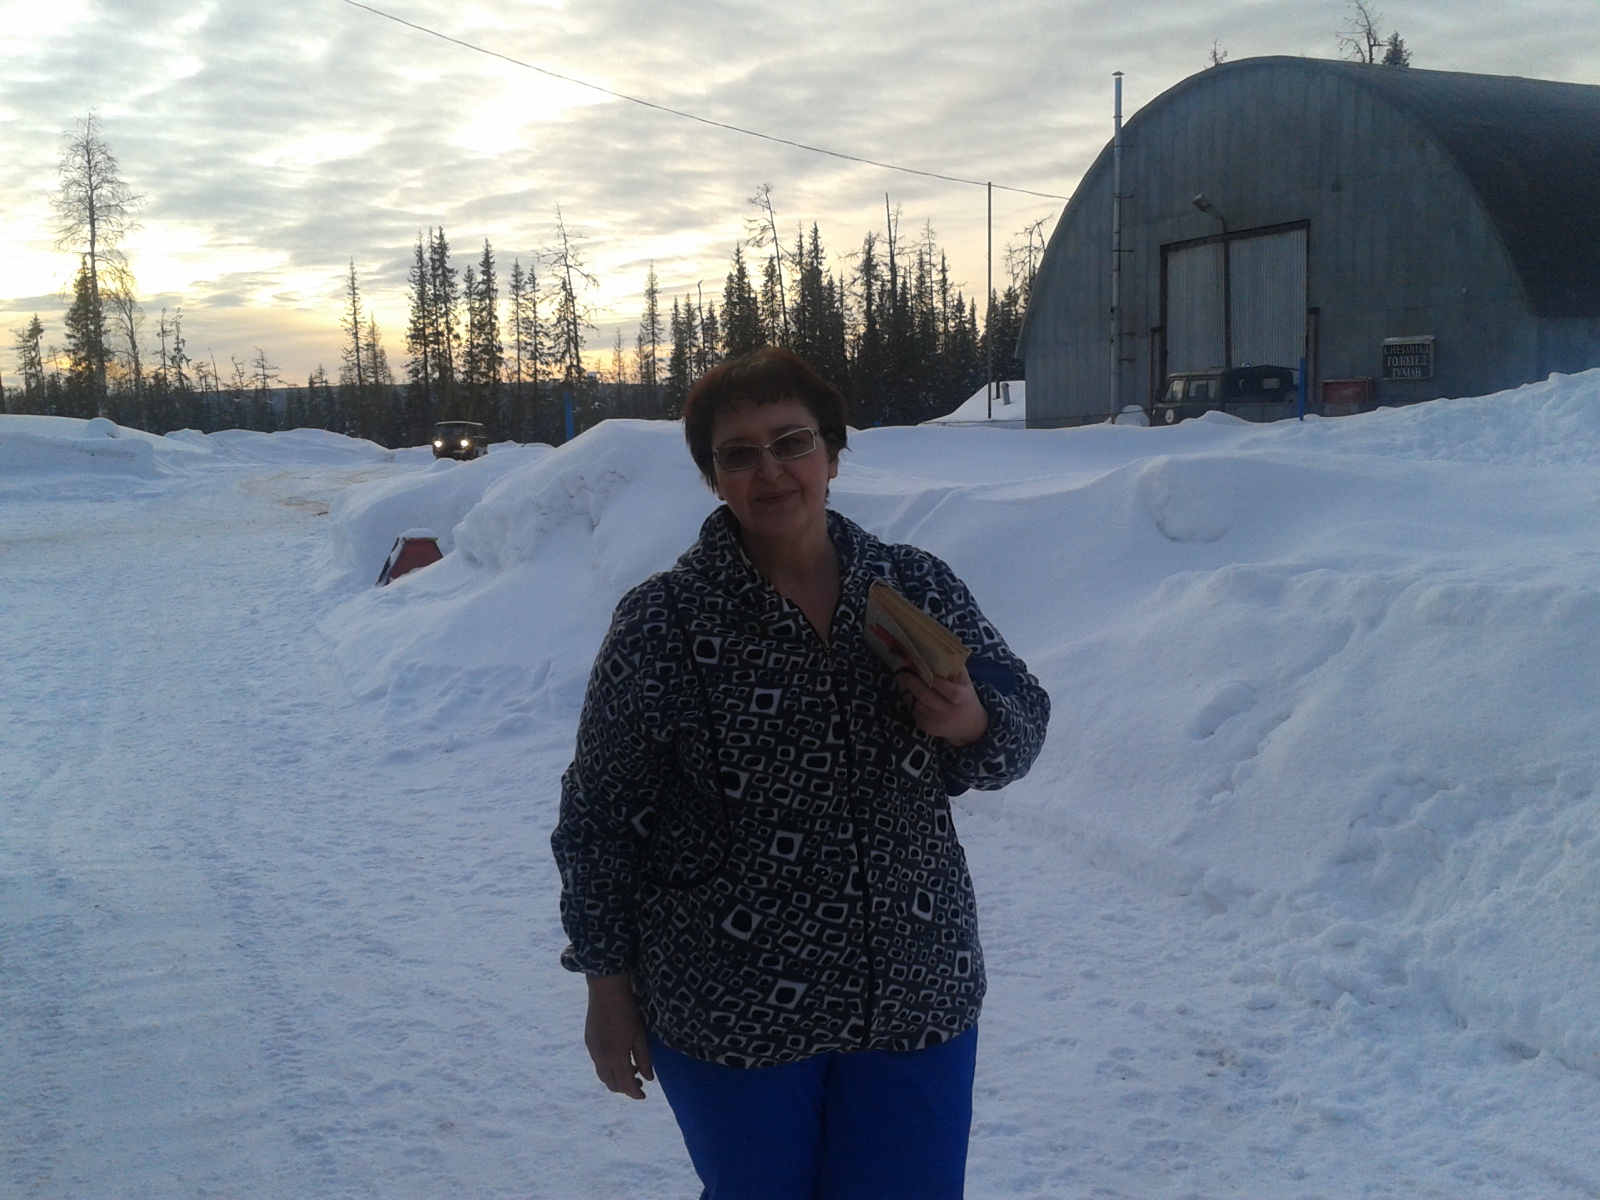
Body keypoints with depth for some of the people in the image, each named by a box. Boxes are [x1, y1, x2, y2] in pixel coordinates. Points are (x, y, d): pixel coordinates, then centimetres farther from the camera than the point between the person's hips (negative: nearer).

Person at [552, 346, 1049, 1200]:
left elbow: (1020, 723, 7)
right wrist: (608, 987, -2)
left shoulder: (919, 588, -2)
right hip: (731, 1014, -2)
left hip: (918, 995, 3)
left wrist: (972, 724, -16)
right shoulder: (662, 622, -10)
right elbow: (600, 816, -4)